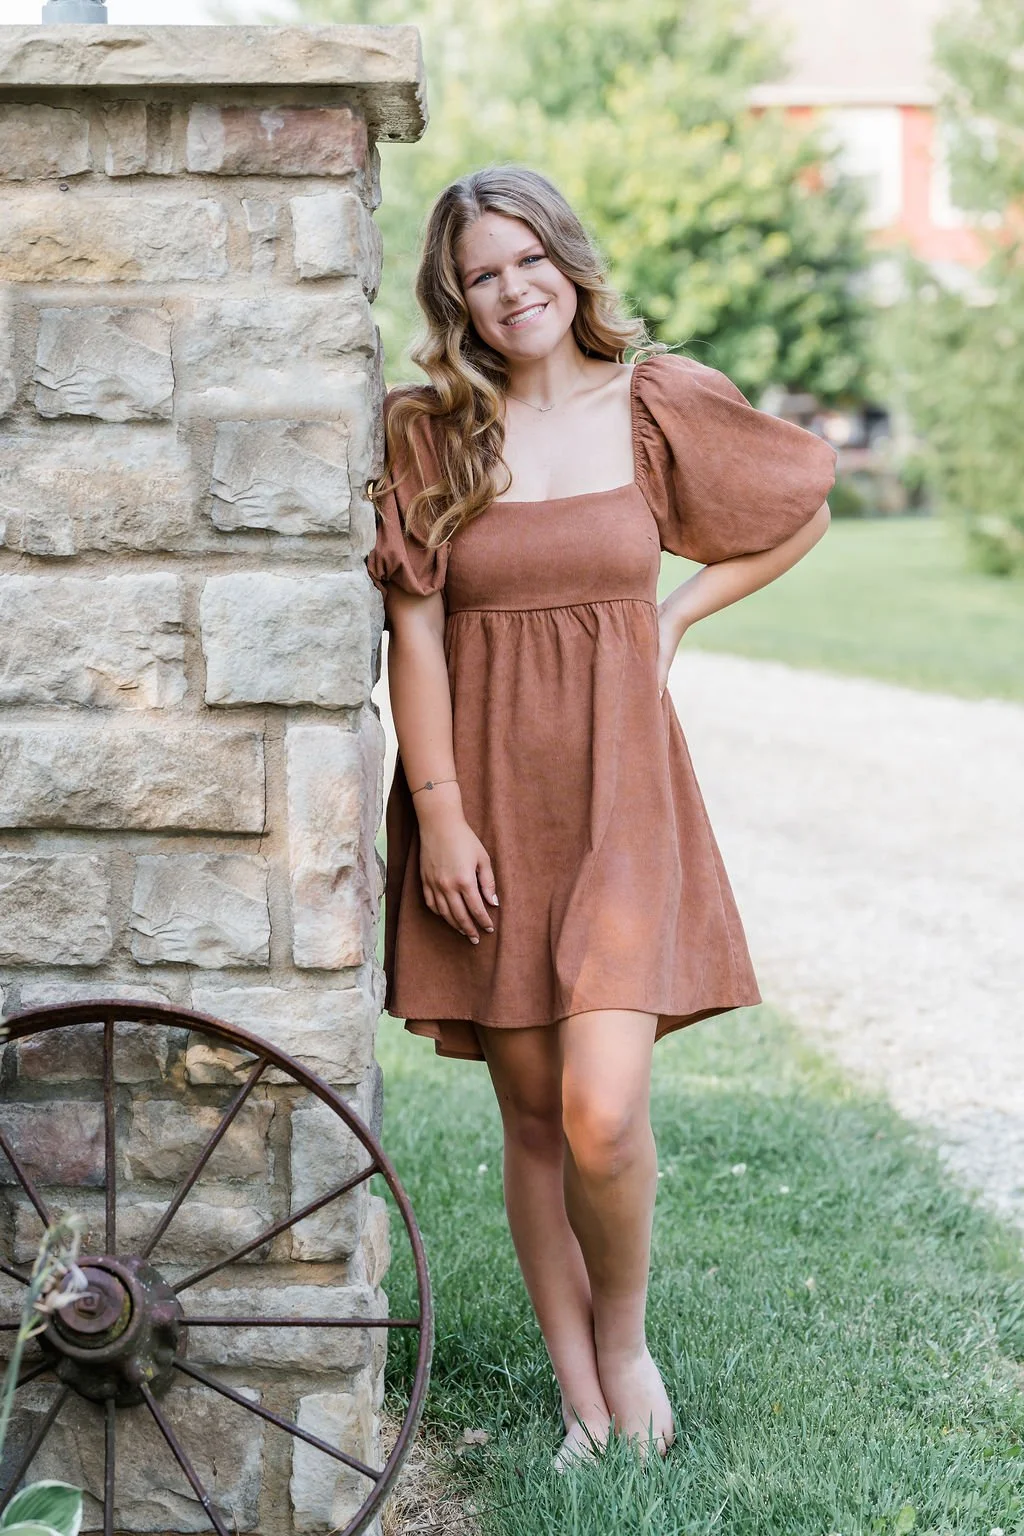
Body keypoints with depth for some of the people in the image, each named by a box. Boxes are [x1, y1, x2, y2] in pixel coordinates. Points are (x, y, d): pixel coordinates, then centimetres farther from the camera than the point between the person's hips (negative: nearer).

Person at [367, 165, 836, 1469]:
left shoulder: (656, 404, 3)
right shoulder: (428, 431, 2)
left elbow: (803, 511, 17)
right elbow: (413, 632, -2)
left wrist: (675, 617, 8)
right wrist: (438, 812, -8)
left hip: (619, 790, -1)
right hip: (487, 798, 1)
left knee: (600, 1113, -14)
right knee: (531, 1117, 6)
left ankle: (625, 1342, 15)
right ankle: (583, 1407, 18)